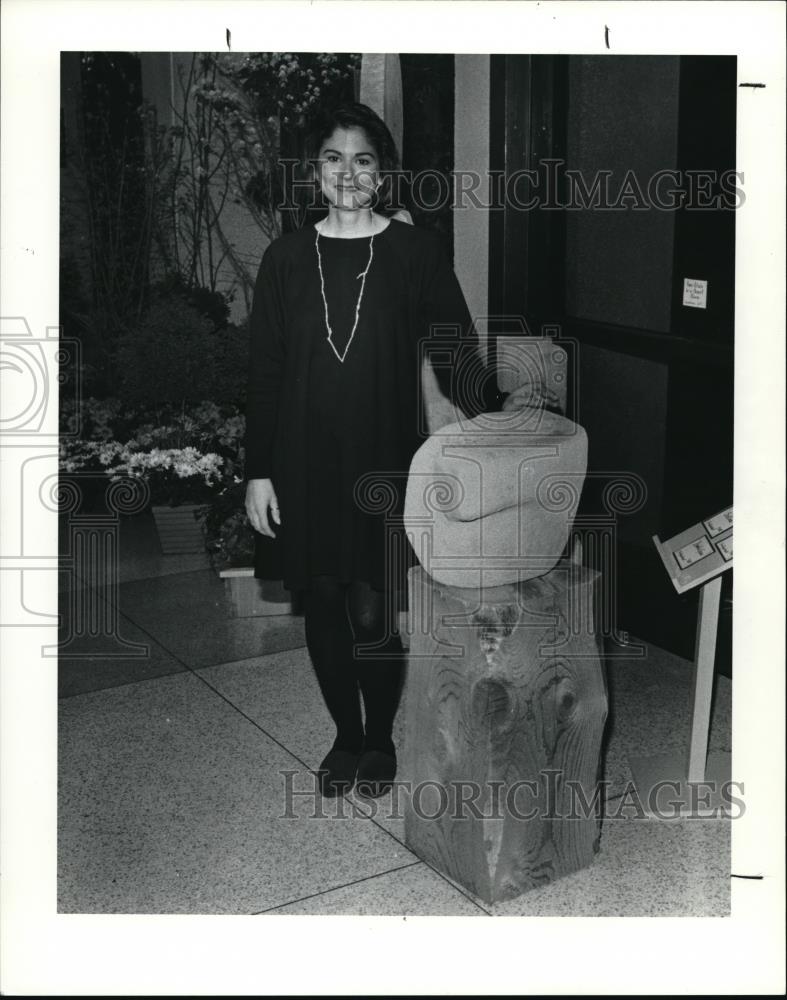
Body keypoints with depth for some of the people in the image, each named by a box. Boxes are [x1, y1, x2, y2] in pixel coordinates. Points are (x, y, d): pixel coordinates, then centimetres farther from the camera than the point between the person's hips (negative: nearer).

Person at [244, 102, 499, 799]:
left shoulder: (416, 251, -2)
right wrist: (259, 472, 1)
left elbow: (457, 351, -4)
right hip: (304, 463, 3)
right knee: (323, 606, 11)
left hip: (383, 461, -2)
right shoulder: (288, 258, 4)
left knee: (373, 614, 2)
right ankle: (346, 735, 33)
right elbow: (264, 370, 4)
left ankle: (381, 740, 27)